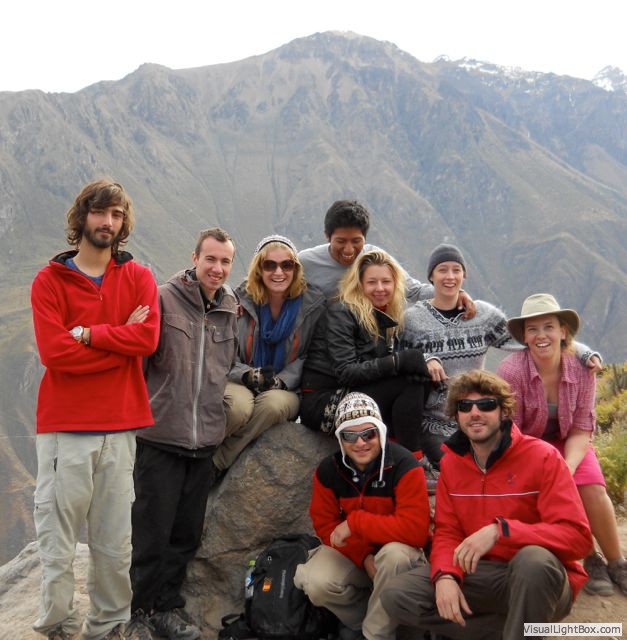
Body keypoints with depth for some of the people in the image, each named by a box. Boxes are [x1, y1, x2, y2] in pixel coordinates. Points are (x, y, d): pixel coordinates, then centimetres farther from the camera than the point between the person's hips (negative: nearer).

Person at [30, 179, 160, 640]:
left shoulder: (138, 278, 9)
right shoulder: (50, 281, 3)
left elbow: (148, 338, -8)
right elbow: (54, 352, -10)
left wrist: (85, 333, -11)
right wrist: (121, 338, -6)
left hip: (120, 428, 2)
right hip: (65, 428, -1)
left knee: (115, 544, 7)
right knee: (58, 544, 1)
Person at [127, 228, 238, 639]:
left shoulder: (231, 311, 8)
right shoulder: (164, 300, -8)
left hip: (205, 442, 5)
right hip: (160, 438, -5)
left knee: (187, 535, 13)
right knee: (152, 534, 3)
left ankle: (167, 606, 29)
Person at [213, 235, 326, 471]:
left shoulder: (313, 304, -1)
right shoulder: (240, 300, -2)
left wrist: (281, 380, -16)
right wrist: (247, 375, -19)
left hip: (285, 389, 1)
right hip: (240, 383, 0)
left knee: (274, 404, -37)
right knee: (239, 407, -37)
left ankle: (215, 464, -26)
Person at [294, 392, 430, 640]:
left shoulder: (404, 466, -22)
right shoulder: (328, 470, -8)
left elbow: (416, 529, -29)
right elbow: (326, 527, -5)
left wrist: (355, 522, -28)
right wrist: (365, 557, -21)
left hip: (395, 549, -3)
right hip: (351, 553, 3)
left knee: (395, 554, -37)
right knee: (316, 583, -26)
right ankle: (358, 617, 6)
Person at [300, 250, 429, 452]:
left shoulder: (386, 320, 13)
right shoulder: (341, 313, -10)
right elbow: (346, 373, -19)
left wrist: (424, 362, -18)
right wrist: (399, 361, -27)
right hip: (321, 403, -7)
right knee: (409, 382, -20)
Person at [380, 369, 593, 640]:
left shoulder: (542, 457, -13)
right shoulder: (451, 463, 4)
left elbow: (578, 536, -21)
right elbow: (447, 532, 4)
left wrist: (500, 530, -32)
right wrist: (445, 576, -19)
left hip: (539, 578, -5)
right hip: (481, 576, 5)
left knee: (533, 558, -39)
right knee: (397, 595, -13)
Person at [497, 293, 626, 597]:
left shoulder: (581, 372, -14)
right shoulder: (511, 371, -24)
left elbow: (580, 431, -10)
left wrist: (567, 468, -28)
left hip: (565, 444, 2)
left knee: (593, 488, -24)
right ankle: (589, 560, -4)